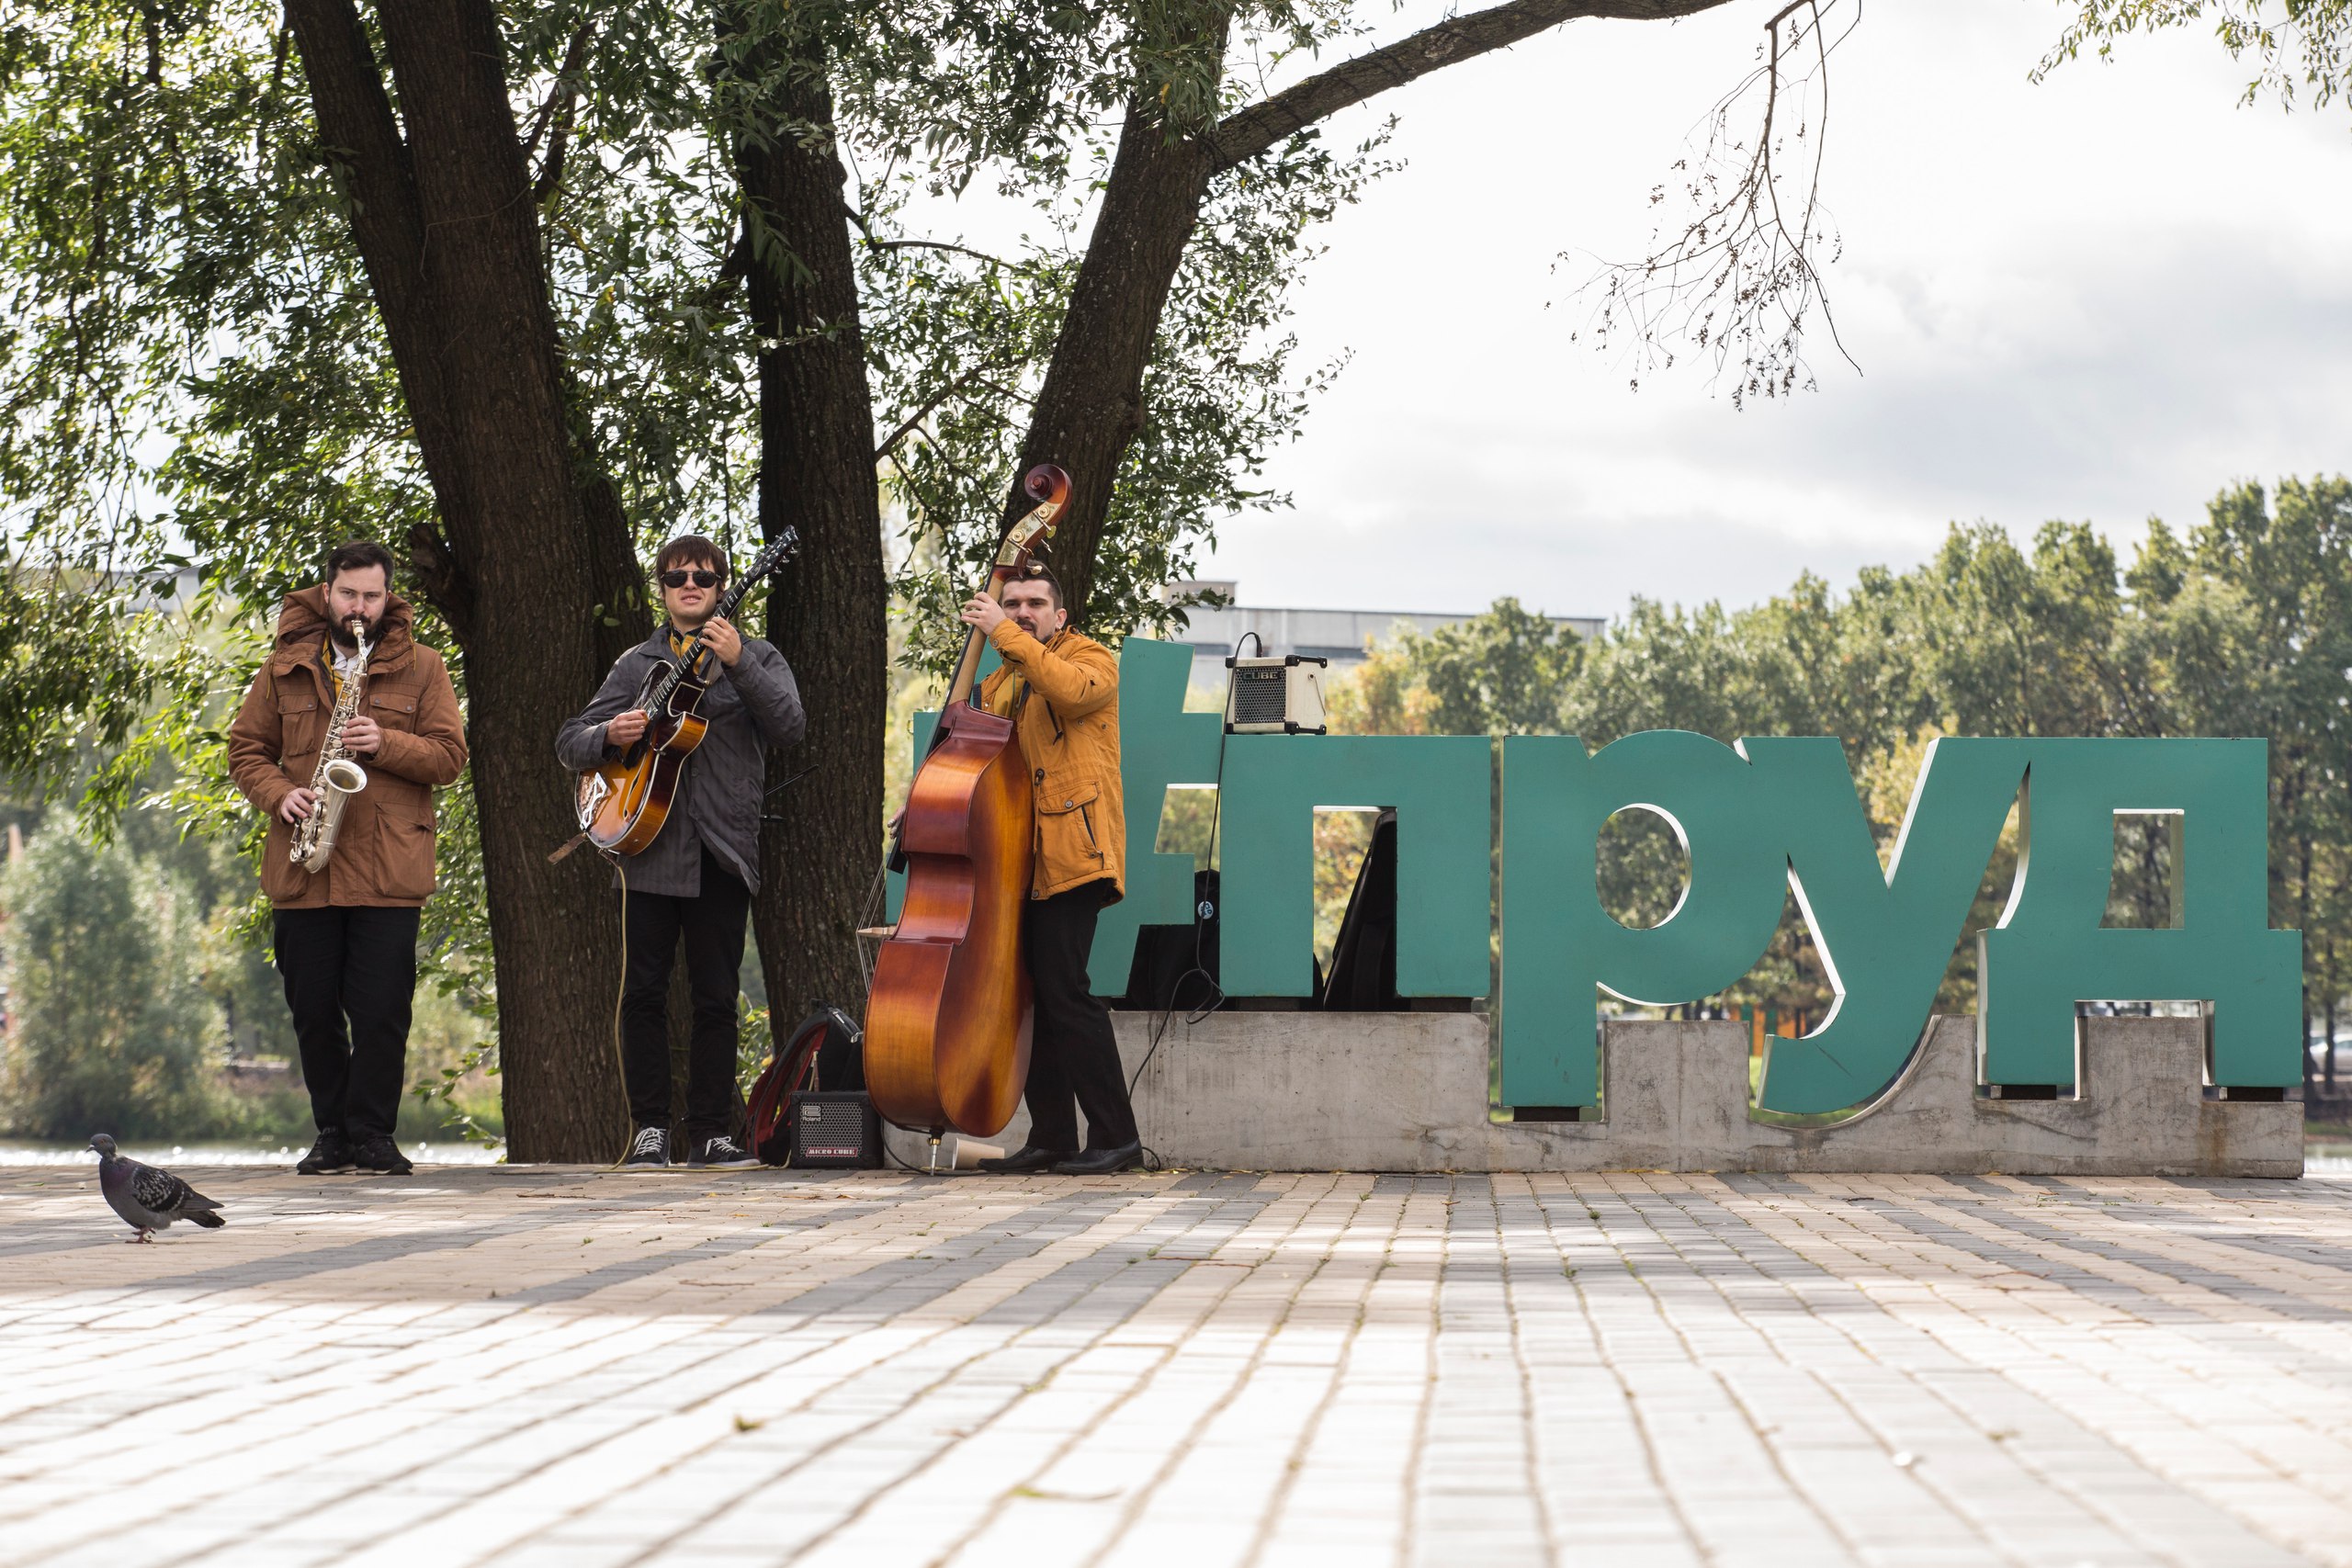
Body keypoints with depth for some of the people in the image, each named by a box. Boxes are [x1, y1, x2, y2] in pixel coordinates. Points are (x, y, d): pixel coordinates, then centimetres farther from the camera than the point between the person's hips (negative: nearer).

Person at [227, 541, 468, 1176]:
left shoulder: (420, 668, 6)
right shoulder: (286, 667, 11)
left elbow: (450, 755, 1)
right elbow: (245, 748, 13)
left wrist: (386, 744, -15)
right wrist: (279, 794, -6)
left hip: (387, 872, -2)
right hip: (302, 874, 2)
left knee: (381, 1013, -6)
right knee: (313, 1011, 5)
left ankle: (372, 1133, 4)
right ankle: (332, 1132, 15)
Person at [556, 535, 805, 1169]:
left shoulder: (756, 659, 11)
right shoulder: (637, 665, 14)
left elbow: (790, 725, -8)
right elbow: (569, 743, 13)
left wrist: (736, 663, -18)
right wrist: (610, 736, -10)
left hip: (722, 854, -1)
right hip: (650, 849, 1)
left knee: (717, 998, 0)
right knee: (644, 991, -3)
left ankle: (709, 1133, 7)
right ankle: (649, 1129, 4)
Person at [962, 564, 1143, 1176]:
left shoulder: (1091, 658, 1)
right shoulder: (998, 685, 22)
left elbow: (1072, 689, -23)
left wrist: (1006, 634, -20)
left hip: (1069, 850, -8)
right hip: (1016, 859, 8)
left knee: (1061, 987, -15)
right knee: (1023, 990, 4)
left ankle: (1115, 1136, -12)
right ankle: (1051, 1136, 11)